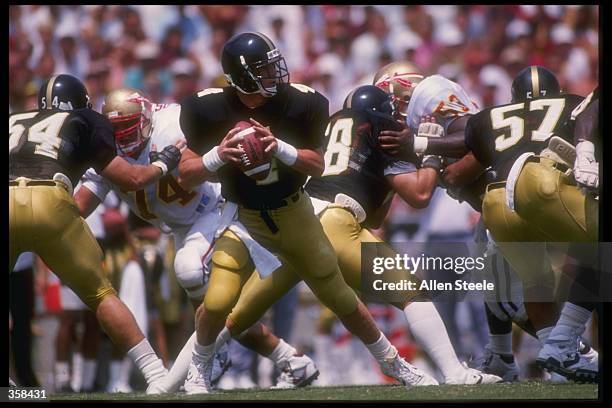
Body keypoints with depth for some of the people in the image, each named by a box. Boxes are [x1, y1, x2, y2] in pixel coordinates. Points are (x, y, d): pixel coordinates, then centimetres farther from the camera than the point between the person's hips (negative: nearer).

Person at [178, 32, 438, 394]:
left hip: (292, 212, 1)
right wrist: (218, 156, -35)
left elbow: (317, 166, -14)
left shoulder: (299, 103, -20)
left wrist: (280, 148, -33)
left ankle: (393, 362, 30)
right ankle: (200, 368, 10)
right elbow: (186, 175, -14)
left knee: (340, 296, 11)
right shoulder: (210, 109, -21)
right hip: (241, 215, -1)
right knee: (218, 301, -18)